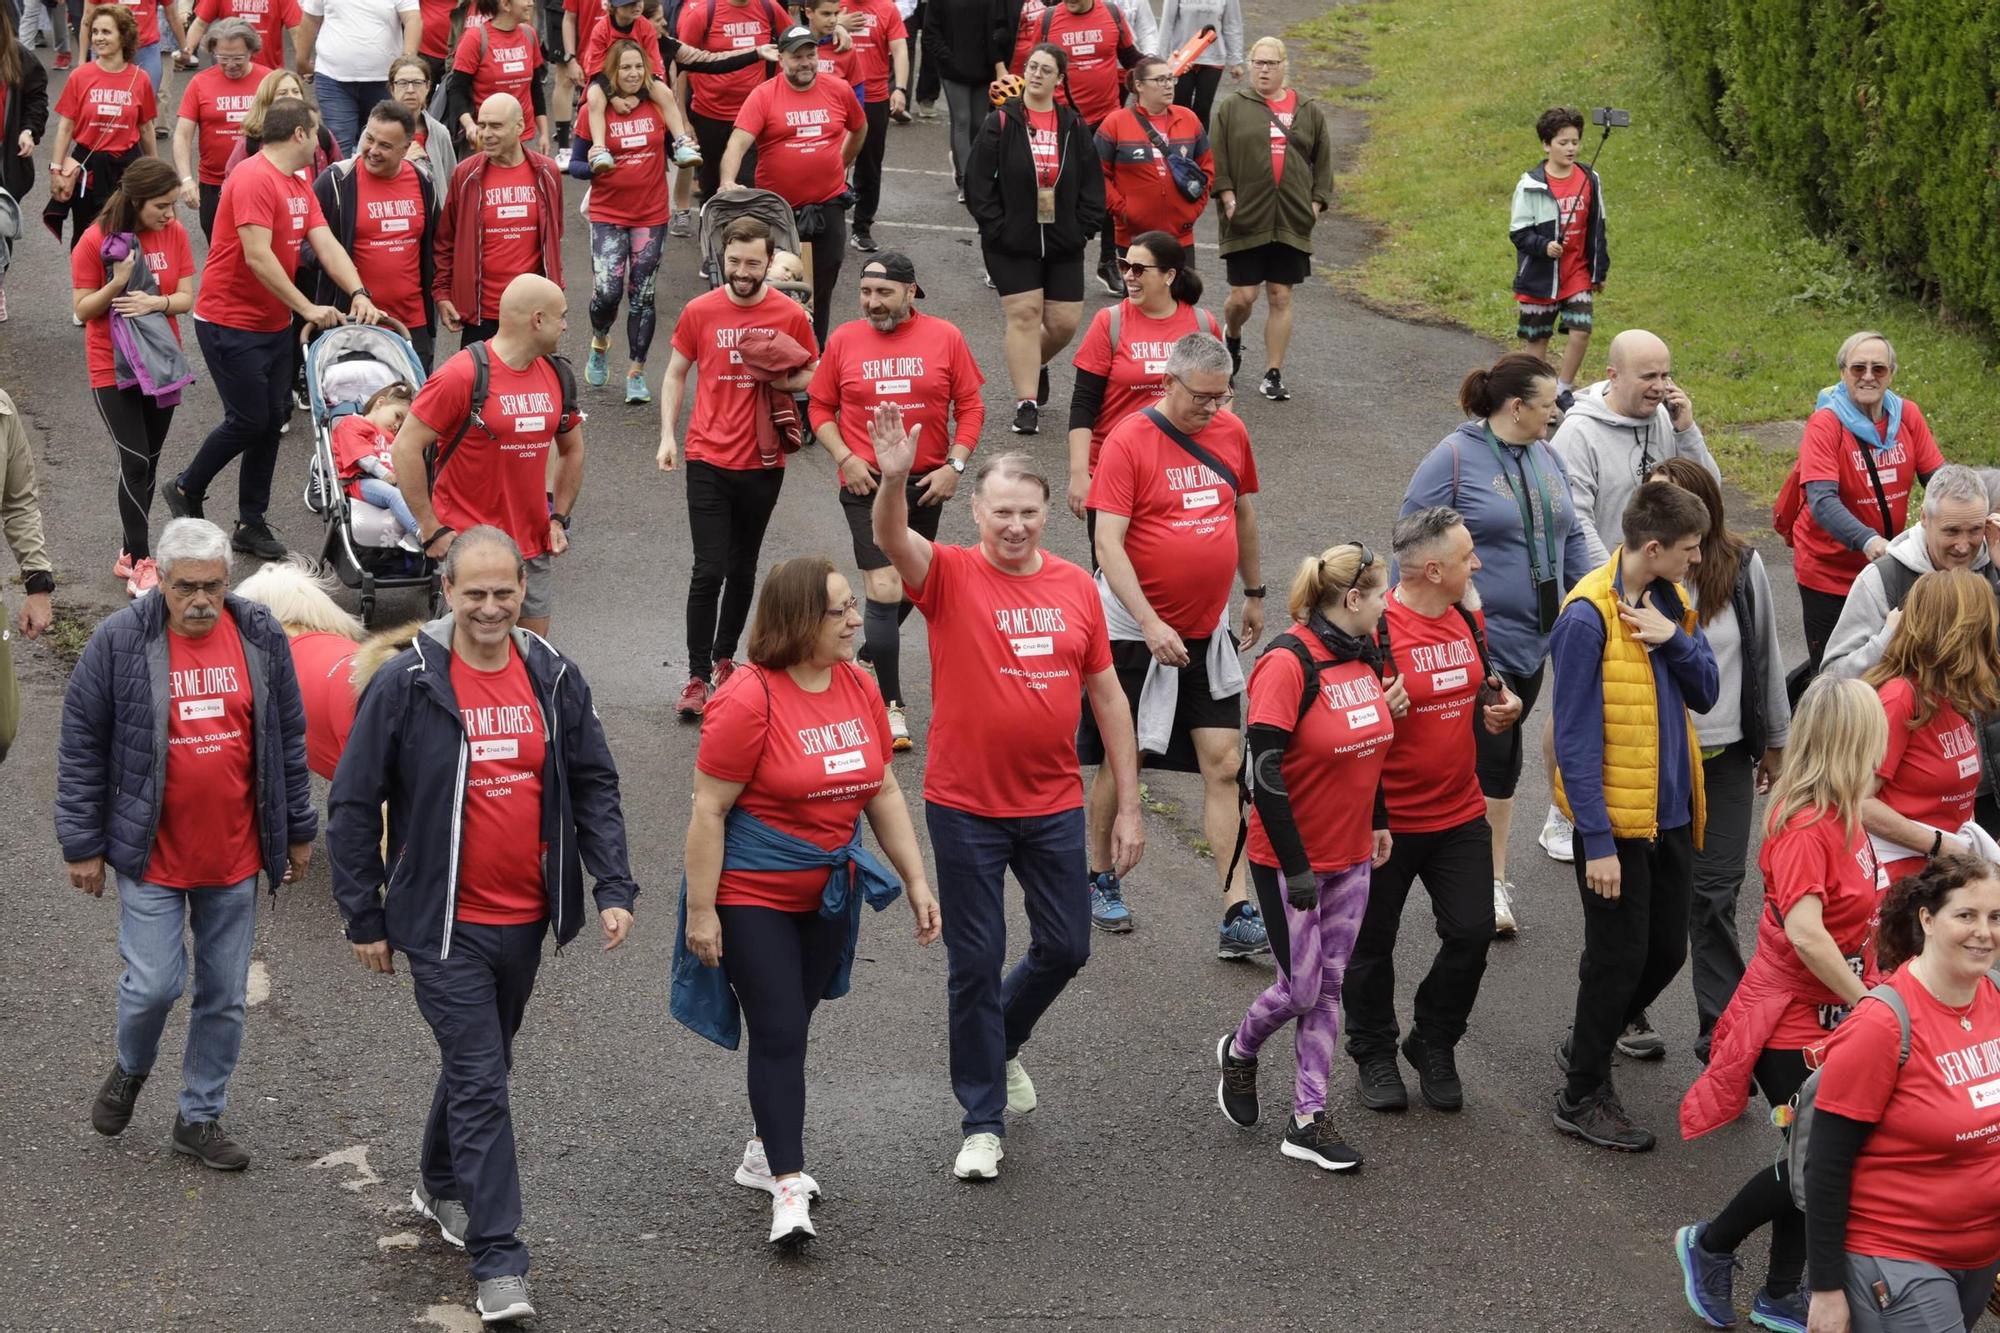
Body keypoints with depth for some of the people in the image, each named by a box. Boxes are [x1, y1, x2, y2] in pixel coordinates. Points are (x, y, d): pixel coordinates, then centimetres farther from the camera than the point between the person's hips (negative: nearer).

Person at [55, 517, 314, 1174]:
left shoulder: (260, 636, -1)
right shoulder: (119, 642, -11)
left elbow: (288, 740, 9)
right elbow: (81, 747, -4)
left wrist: (298, 831, 11)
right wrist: (83, 844, -4)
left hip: (234, 858, 3)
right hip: (152, 857, -3)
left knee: (225, 996, 9)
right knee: (154, 984, -5)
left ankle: (201, 1117, 25)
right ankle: (131, 1068, 28)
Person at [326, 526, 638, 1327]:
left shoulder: (553, 680, 1)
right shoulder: (407, 684, -12)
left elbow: (593, 786, 9)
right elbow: (353, 804, -5)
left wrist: (614, 887, -1)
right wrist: (365, 919, -4)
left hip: (525, 920, 5)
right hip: (446, 923, -5)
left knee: (480, 1061, 21)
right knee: (480, 1082, -8)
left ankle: (441, 1186, 45)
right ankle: (499, 1264, -6)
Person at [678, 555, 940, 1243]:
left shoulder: (859, 688, 1)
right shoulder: (749, 700, -19)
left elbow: (883, 792, 12)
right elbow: (709, 810, -17)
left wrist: (916, 880, 10)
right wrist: (701, 911, -16)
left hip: (829, 893, 6)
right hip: (752, 895, -6)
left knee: (792, 1024, 15)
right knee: (779, 1032, -10)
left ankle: (764, 1152, 31)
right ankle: (789, 1188, -8)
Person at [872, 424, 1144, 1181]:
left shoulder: (1075, 587, 2)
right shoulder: (952, 576, -8)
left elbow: (1106, 696, 7)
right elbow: (892, 541, -30)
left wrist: (1129, 805, 5)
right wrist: (895, 479, -52)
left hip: (1053, 806, 3)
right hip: (966, 807, -3)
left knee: (1065, 947, 11)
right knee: (975, 961, 4)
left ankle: (1002, 1044, 41)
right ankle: (983, 1121, 15)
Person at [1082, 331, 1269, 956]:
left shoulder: (1231, 432, 3)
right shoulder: (1129, 441, -14)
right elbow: (1108, 543, -19)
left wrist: (1254, 592, 25)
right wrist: (1150, 624, -25)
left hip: (1209, 632, 5)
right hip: (1137, 631, -5)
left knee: (1224, 764, -1)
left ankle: (1237, 915, -3)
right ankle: (1100, 878, 30)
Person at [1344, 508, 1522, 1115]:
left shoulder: (1466, 617, 4)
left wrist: (1504, 706, 0)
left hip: (1459, 813, 6)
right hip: (1385, 820, -5)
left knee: (1472, 932, 1)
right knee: (1372, 943, 9)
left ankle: (1434, 1044, 23)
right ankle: (1374, 1055, 29)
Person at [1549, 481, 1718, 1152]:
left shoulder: (1670, 601, 4)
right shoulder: (1588, 616, -20)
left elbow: (1705, 694, 5)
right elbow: (1575, 739, -20)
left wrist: (1674, 638, -15)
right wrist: (1598, 843, -21)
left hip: (1671, 811, 8)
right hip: (1615, 819, -8)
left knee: (1666, 950, 16)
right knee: (1619, 957, 2)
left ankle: (1588, 1045, 38)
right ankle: (1582, 1098, 18)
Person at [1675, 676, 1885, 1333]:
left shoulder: (1840, 816, 4)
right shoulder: (1806, 827, -24)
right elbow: (1804, 932, -32)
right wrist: (1868, 1004, -24)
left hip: (1831, 1016, 9)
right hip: (1791, 1023, -9)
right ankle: (1710, 1244, 17)